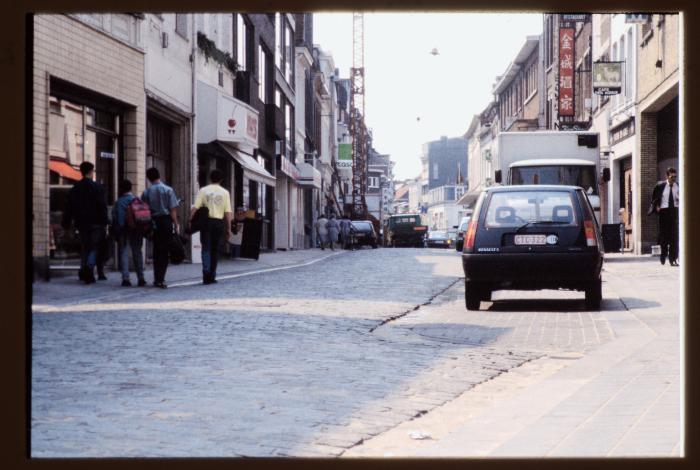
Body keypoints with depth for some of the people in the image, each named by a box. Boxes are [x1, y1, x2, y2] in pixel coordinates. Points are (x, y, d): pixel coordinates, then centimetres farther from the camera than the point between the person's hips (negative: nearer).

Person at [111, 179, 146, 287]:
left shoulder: (120, 201, -10)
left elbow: (119, 219, -16)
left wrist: (116, 232, -11)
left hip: (125, 231, -5)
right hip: (137, 231, 5)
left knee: (124, 253, 0)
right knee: (137, 253, 13)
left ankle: (125, 278, -9)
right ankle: (141, 278, 13)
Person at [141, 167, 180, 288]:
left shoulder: (146, 192, 0)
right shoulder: (168, 190, -5)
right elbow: (172, 209, -7)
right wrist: (176, 224, -1)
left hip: (153, 222, 3)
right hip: (166, 221, -2)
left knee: (156, 250, 13)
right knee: (164, 251, 0)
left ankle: (157, 279, 16)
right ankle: (160, 279, -7)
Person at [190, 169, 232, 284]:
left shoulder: (203, 191, 2)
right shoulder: (225, 193, 4)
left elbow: (195, 208, -6)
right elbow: (228, 212, 1)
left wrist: (190, 220, -3)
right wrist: (228, 229, 6)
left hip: (206, 222, -1)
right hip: (219, 222, 1)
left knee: (206, 248, -1)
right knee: (215, 249, 10)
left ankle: (206, 272, -20)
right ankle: (212, 276, 12)